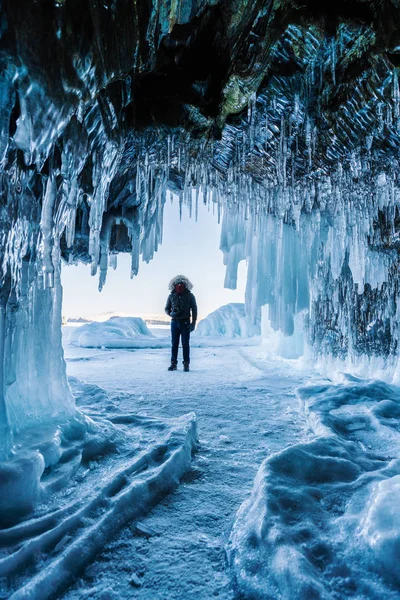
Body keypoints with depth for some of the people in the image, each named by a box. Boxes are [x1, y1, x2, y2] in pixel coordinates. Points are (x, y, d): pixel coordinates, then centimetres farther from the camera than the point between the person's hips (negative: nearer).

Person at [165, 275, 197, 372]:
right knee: (174, 343, 4)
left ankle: (186, 364, 7)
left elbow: (194, 309, 2)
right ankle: (173, 364, 10)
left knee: (185, 343, 0)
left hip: (185, 322, -2)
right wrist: (171, 313, -10)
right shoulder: (171, 296, 5)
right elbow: (167, 309, 13)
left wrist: (193, 322, -5)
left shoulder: (189, 296, 0)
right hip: (174, 322, 2)